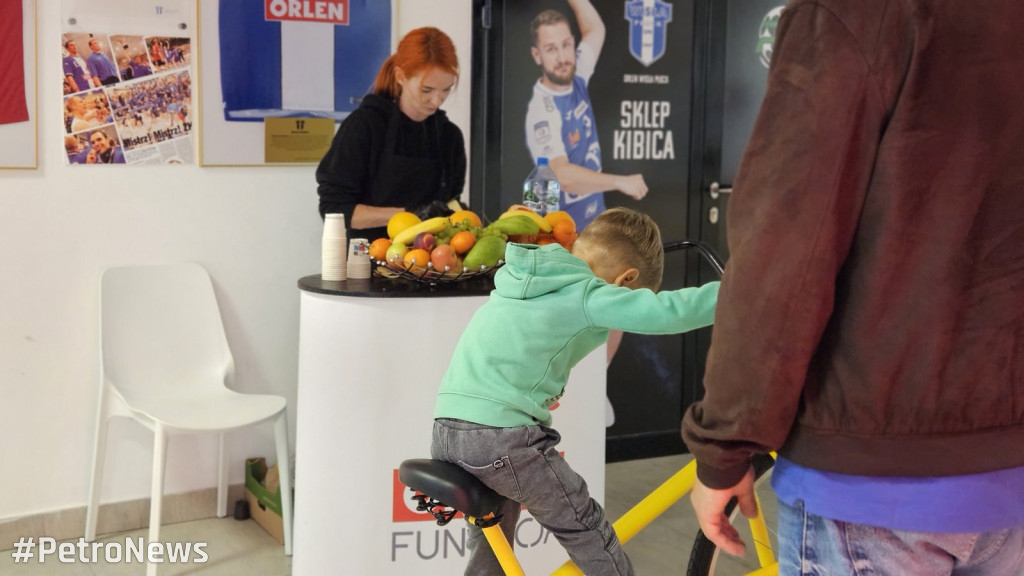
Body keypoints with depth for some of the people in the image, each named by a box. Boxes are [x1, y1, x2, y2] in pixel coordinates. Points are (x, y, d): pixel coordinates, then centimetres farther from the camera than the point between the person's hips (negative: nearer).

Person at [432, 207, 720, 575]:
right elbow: (669, 312, -18)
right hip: (501, 439, -8)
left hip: (447, 434, 8)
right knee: (587, 532, 10)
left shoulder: (524, 280, 17)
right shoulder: (587, 295, -8)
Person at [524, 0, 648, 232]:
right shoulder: (542, 111, -22)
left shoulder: (576, 80, 1)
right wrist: (620, 182, -36)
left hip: (594, 220, 8)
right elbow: (562, 174, -33)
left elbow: (595, 28, 17)